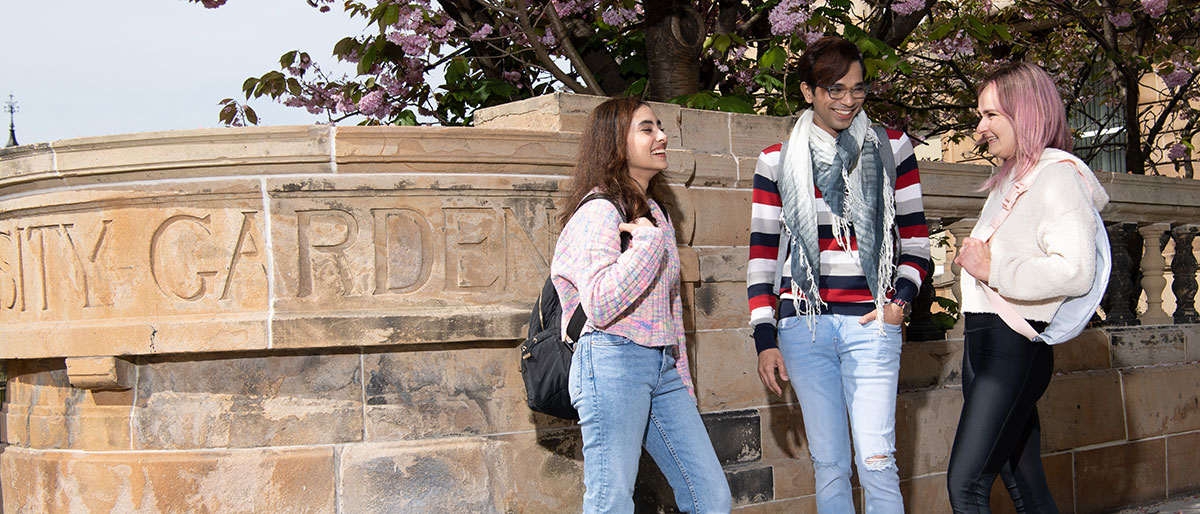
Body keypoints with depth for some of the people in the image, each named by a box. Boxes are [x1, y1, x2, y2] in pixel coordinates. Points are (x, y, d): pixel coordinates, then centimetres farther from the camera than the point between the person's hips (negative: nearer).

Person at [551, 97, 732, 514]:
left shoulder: (654, 213, 19)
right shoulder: (598, 213, -8)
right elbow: (601, 305, -21)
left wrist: (682, 384, 22)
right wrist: (649, 241, -16)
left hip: (663, 368, 8)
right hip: (613, 362, -8)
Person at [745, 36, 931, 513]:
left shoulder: (890, 149, 7)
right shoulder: (777, 161, 7)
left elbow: (914, 235, 11)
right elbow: (763, 253, 6)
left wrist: (900, 299, -4)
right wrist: (765, 338, 1)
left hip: (871, 323, -1)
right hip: (804, 325, 1)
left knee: (876, 462, -9)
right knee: (828, 464, 6)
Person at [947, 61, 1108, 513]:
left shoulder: (1057, 175, -10)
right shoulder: (1010, 179, 19)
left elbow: (1076, 271, -22)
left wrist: (992, 269, -16)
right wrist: (975, 259, 4)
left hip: (1014, 345, -9)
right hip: (984, 339, 9)